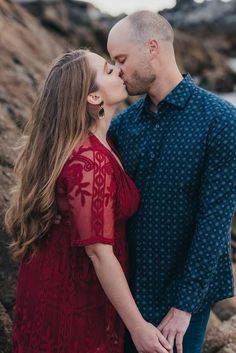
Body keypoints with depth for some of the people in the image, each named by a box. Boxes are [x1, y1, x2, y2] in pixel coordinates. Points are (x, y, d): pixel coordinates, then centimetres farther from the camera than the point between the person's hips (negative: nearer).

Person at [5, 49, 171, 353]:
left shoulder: (83, 141, 0)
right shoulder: (90, 162, -30)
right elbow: (99, 253, -28)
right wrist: (137, 327, -23)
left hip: (56, 274, 9)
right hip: (73, 290, -9)